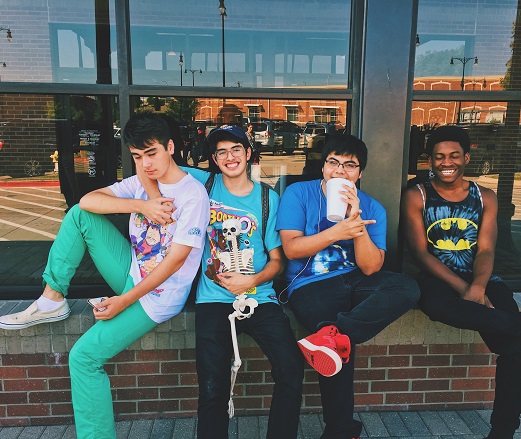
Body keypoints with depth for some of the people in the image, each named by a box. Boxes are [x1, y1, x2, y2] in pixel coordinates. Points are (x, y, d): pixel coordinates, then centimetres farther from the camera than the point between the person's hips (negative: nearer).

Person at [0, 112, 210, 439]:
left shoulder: (193, 194, -18)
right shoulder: (141, 182, 3)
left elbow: (175, 259, -21)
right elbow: (87, 200, -8)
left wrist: (125, 301, -19)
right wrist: (141, 205, -22)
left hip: (158, 296, -7)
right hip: (132, 272, 7)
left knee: (84, 356, -14)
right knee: (79, 214, -2)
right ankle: (52, 300, 1)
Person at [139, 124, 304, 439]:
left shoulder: (269, 198, 10)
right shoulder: (204, 184, 9)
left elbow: (277, 260, 11)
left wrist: (252, 280, -9)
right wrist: (156, 200, -7)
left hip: (260, 297, 1)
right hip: (215, 298, -1)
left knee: (292, 372, -17)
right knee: (212, 390, -16)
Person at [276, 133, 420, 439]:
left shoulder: (372, 209, 4)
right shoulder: (298, 194, -1)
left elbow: (371, 268, -5)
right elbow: (291, 248, -11)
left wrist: (356, 223, -19)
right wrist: (337, 232, -22)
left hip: (355, 281, 4)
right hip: (311, 285, -3)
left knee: (407, 287, -24)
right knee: (341, 349, -25)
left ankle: (334, 335, -35)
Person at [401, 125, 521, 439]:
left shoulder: (486, 197, 11)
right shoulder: (416, 197, 2)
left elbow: (486, 250, 0)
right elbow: (420, 252, -6)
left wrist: (477, 287, -22)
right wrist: (462, 289, -18)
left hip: (480, 278, 3)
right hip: (436, 278, -2)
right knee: (436, 304, -40)